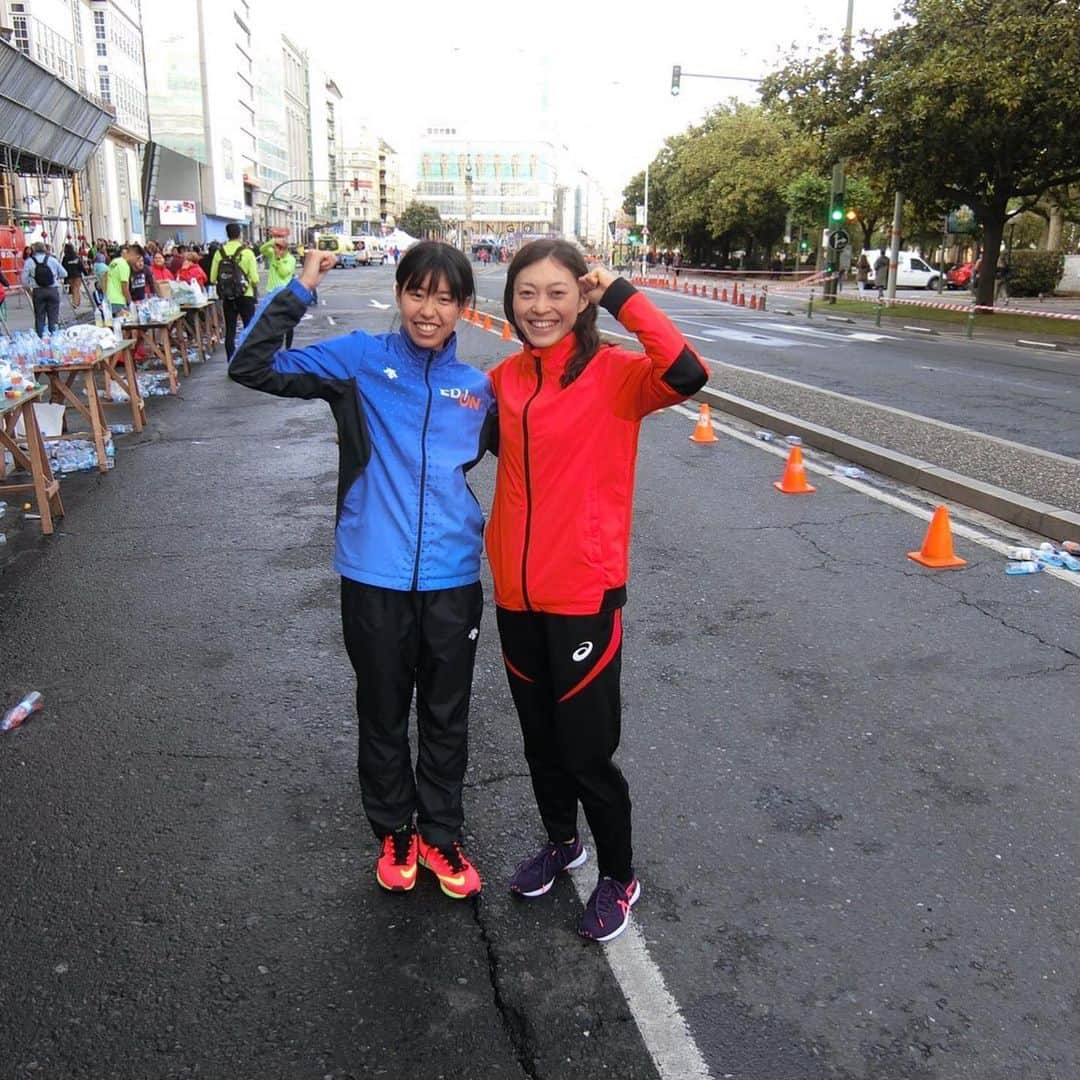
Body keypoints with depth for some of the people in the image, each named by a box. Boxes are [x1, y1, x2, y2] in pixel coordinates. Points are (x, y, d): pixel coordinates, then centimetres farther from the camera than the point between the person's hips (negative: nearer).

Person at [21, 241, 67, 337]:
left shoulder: (29, 262, 0)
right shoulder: (52, 259, 0)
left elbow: (24, 280, -3)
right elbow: (64, 274, 4)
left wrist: (29, 291, 11)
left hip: (38, 292, 0)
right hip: (53, 290, 0)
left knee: (39, 317, 7)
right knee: (53, 316, 4)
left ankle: (41, 337, 7)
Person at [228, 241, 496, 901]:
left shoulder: (478, 388, 5)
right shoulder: (361, 360, -3)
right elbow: (253, 368, -9)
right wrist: (300, 290, -14)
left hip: (453, 580, 2)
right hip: (374, 579, -1)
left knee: (447, 718, 15)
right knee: (383, 716, 15)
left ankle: (440, 834, 36)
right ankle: (394, 831, 38)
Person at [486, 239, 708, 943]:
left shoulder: (615, 373, -11)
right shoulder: (506, 378, 5)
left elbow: (687, 374, -32)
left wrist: (621, 295, -24)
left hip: (585, 595, -5)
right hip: (517, 593, 5)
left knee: (587, 751, 7)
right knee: (540, 739, 21)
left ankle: (619, 878, 32)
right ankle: (561, 841, 48)